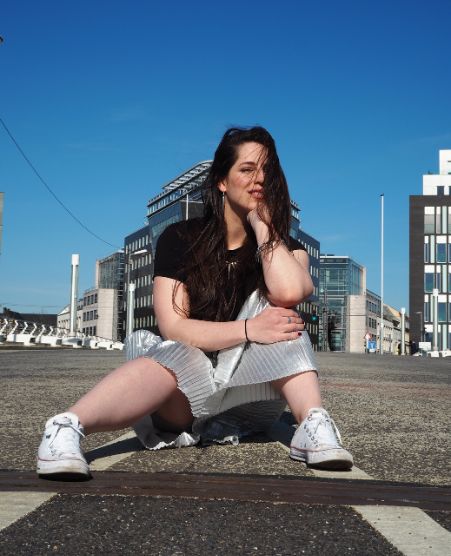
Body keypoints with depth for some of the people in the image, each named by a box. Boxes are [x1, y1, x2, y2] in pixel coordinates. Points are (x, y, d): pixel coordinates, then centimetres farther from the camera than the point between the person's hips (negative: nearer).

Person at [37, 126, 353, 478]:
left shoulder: (283, 248, 2)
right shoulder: (181, 239, -2)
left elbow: (289, 293, -25)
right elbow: (174, 328, -15)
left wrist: (261, 222, -12)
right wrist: (248, 330, -28)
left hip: (252, 396, 2)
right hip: (188, 396, -2)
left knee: (271, 304, -23)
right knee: (174, 356, -37)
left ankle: (313, 426, -37)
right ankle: (67, 428, -57)